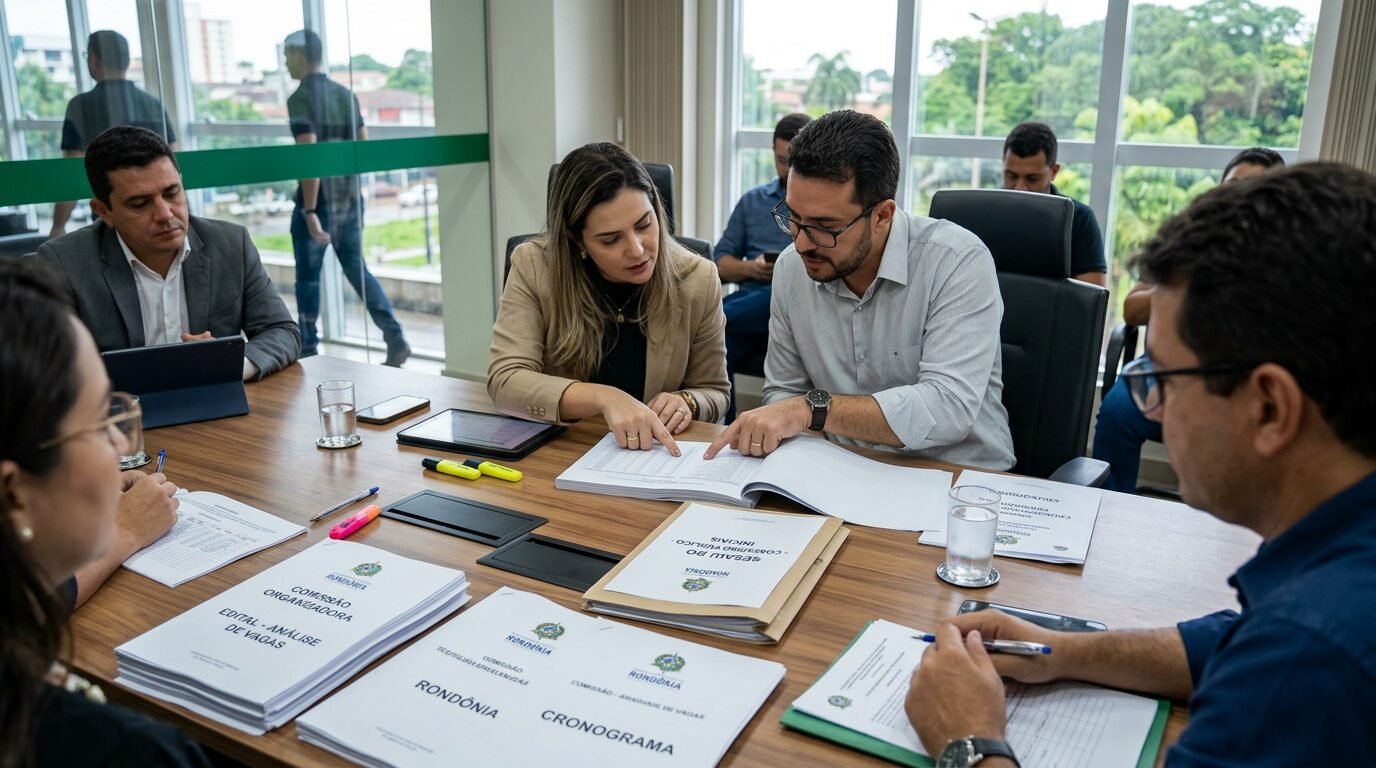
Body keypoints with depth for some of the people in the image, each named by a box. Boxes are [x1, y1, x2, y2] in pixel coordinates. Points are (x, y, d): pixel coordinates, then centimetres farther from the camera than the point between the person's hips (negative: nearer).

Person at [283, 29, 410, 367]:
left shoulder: (300, 100, -13)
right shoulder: (346, 94, 8)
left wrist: (310, 211, -21)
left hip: (319, 200, -6)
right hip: (351, 197, 6)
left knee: (308, 276, 8)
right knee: (357, 269, 12)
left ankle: (308, 351, 19)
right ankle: (395, 339, 0)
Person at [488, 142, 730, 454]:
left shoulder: (698, 280, -8)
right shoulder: (533, 268, -11)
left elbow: (713, 393, 4)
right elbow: (505, 381, -18)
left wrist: (685, 402, -18)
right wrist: (604, 398, -32)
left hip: (653, 457, 2)